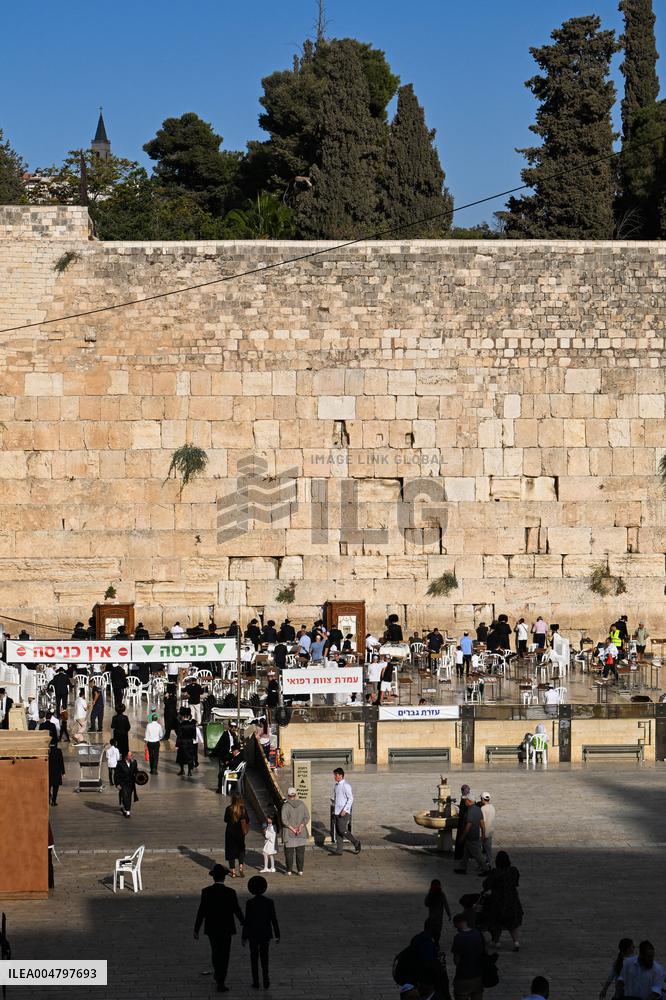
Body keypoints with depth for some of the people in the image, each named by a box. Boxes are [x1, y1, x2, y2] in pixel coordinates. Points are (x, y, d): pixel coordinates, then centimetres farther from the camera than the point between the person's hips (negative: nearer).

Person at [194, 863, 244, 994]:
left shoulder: (206, 892, -11)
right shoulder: (230, 893, -14)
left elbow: (201, 912, -10)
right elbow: (237, 910, -4)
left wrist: (196, 929, -2)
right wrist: (244, 923, 15)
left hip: (211, 928, 2)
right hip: (226, 928, -2)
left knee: (215, 952, 23)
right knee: (224, 955, 5)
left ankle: (218, 975, 40)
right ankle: (221, 983, 2)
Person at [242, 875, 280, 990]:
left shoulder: (250, 903, -15)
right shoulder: (269, 902, -9)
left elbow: (247, 921, -13)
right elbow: (274, 920, -6)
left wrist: (244, 937, -3)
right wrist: (277, 936, 2)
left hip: (253, 934, -2)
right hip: (265, 934, 2)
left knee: (254, 958, 12)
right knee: (264, 957, 16)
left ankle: (256, 982, 14)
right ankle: (266, 981, 5)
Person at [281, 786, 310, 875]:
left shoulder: (286, 806, -12)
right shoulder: (302, 804, -1)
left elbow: (284, 820, -18)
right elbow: (307, 817, -4)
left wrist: (292, 829, -13)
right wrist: (300, 826, -11)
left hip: (289, 833, -3)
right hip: (301, 833, 3)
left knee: (289, 852, 7)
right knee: (300, 852, 10)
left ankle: (289, 870, 11)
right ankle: (300, 870, 11)